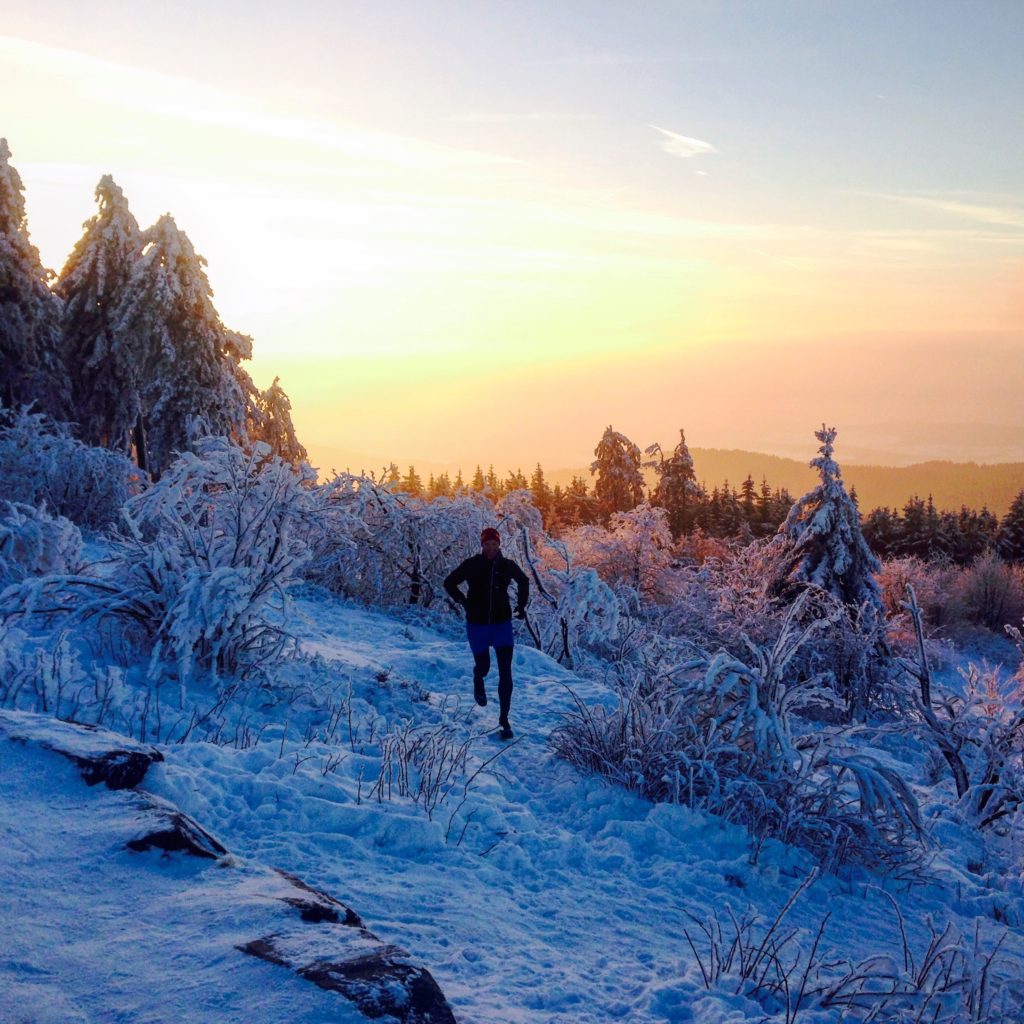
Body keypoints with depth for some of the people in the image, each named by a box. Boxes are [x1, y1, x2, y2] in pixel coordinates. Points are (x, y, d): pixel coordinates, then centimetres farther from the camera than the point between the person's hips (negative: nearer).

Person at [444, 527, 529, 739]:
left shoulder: (507, 565, -4)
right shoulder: (472, 565, -9)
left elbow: (523, 582, 17)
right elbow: (449, 583, 3)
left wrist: (521, 605, 9)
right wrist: (463, 602, -8)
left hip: (502, 624, 1)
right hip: (477, 624, -1)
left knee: (505, 673, -6)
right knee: (483, 666, 10)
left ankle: (504, 720, 2)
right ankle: (478, 682, 50)